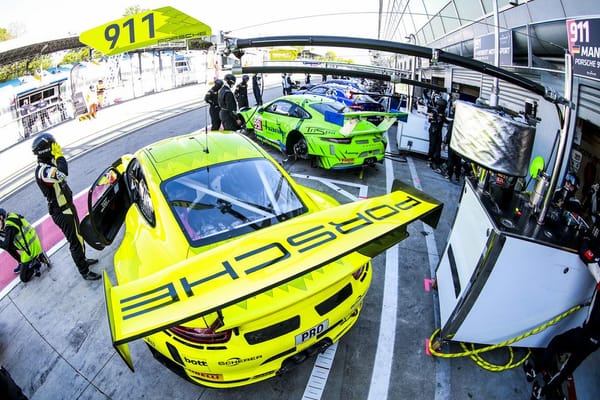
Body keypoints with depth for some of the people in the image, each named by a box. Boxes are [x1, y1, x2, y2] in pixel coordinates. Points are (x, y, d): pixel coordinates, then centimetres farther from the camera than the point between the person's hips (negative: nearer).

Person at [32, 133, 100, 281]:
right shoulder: (42, 171, -28)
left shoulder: (46, 166, 6)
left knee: (78, 236, 25)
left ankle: (83, 260, 45)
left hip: (66, 207, 10)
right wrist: (59, 155, -34)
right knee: (75, 242, 1)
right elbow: (62, 174, -47)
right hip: (62, 213, -10)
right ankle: (85, 272, 13)